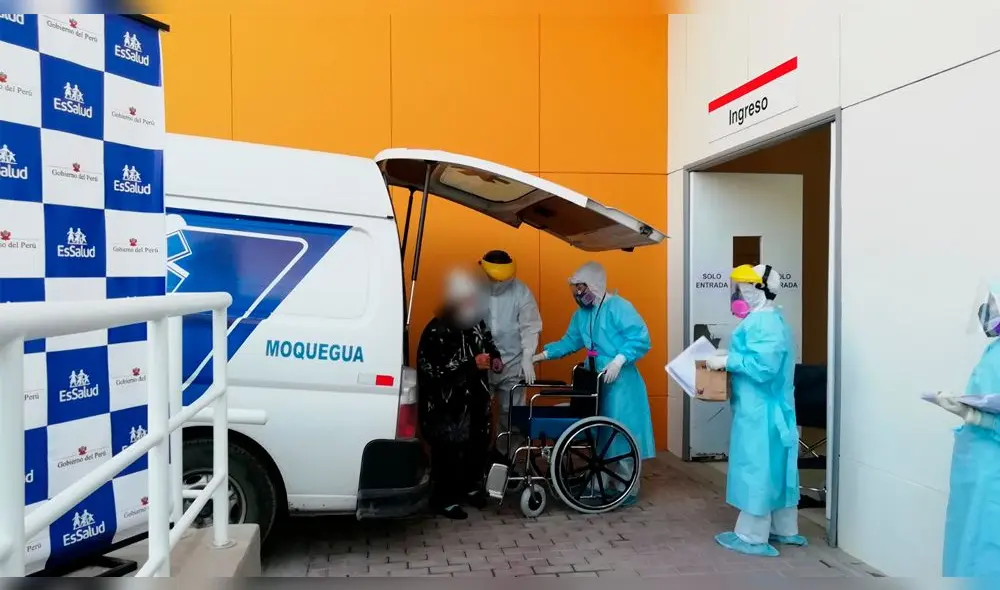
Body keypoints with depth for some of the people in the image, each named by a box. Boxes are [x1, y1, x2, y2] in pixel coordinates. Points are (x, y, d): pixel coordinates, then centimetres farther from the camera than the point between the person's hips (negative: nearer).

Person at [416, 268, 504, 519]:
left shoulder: (477, 324, 5)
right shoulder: (437, 330, -19)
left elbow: (488, 344, 23)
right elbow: (432, 369, -26)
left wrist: (495, 358, -1)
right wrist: (473, 364, -27)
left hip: (476, 398, 8)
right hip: (447, 403, -7)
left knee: (478, 443, 15)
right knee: (449, 450, -3)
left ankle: (471, 487, 36)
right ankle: (444, 498, 15)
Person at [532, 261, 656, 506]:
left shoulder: (619, 307, -14)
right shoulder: (581, 314, 11)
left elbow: (641, 338, -18)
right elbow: (569, 342, 18)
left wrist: (618, 361, -25)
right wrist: (541, 356, 11)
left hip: (621, 383, -8)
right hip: (596, 383, 8)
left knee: (623, 434, -3)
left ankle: (629, 489, 8)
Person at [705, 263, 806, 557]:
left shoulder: (762, 322, -19)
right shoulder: (772, 319, 14)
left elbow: (764, 365, -28)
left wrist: (727, 362, -20)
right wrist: (731, 355, 11)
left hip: (760, 412, -10)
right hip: (772, 409, 10)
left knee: (756, 470, -3)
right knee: (775, 469, 16)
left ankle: (752, 537, 6)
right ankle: (785, 530, 27)